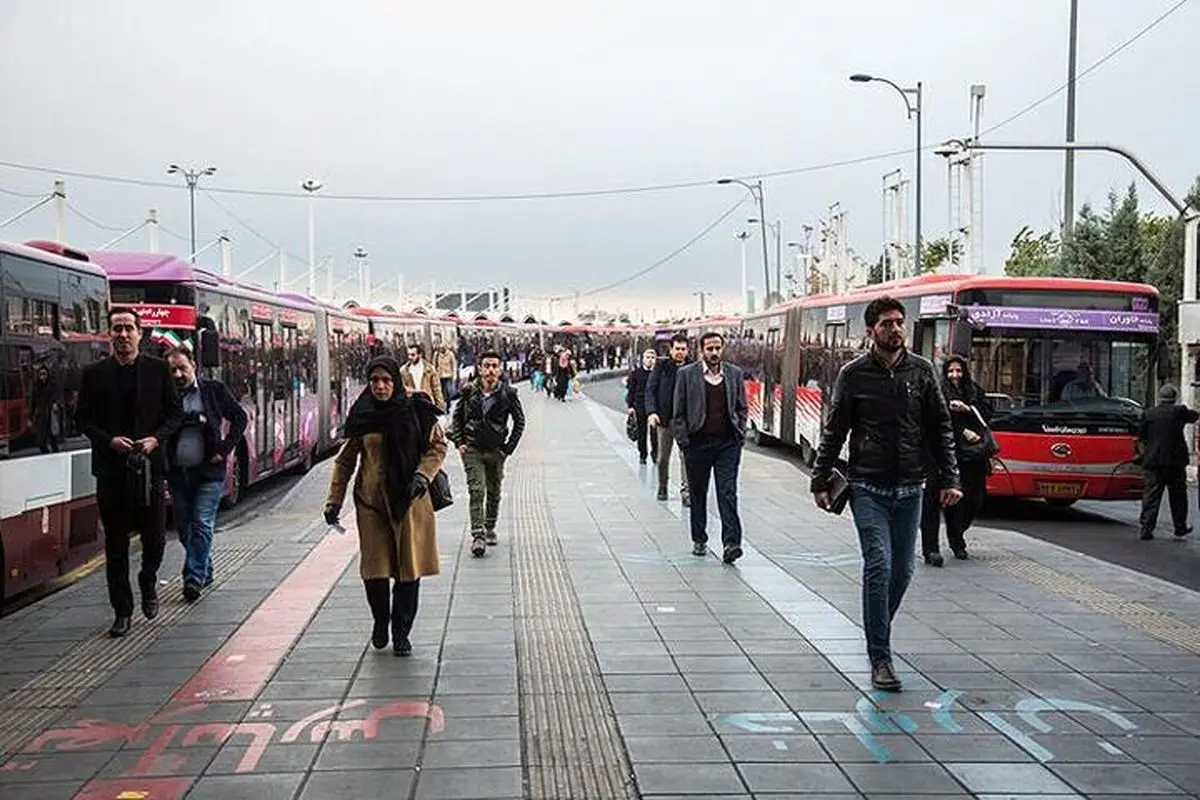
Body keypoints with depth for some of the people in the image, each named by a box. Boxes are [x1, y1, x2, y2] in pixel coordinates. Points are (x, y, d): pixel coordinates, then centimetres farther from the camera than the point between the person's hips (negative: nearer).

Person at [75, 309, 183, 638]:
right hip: (110, 468, 0)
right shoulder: (94, 373, 4)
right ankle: (122, 612, 12)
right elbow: (82, 418, 5)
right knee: (115, 544, 4)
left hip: (148, 465, 0)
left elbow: (175, 413, 7)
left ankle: (148, 583, 34)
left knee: (154, 539, 4)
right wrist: (109, 440, -11)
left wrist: (156, 438, -10)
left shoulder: (158, 369, 4)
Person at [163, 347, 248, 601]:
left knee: (202, 524, -9)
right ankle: (205, 571, 29)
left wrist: (224, 449, 0)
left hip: (208, 471, -2)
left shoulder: (214, 390, 0)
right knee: (185, 529, 12)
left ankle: (194, 578, -7)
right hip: (177, 473, 2)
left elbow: (240, 417, 7)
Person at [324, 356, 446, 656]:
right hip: (371, 501, 1)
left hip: (409, 501, -1)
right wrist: (334, 501, 6)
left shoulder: (415, 409, -2)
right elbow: (345, 460, 10)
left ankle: (401, 632, 19)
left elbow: (438, 446, 5)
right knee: (374, 569, -2)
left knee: (409, 569, 2)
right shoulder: (361, 416, 3)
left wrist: (422, 475, -12)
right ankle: (380, 620, 26)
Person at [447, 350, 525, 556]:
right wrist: (459, 442, 0)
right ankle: (478, 535, -14)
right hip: (472, 449, -1)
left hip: (496, 450, 1)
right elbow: (457, 416, 10)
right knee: (477, 491, -11)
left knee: (494, 492, 12)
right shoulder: (469, 391, -4)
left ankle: (490, 528, 32)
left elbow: (520, 421, 5)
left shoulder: (508, 393, -5)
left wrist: (509, 447, -1)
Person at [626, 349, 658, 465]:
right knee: (642, 431, 6)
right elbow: (631, 390, 6)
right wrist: (630, 406, 0)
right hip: (640, 406, 1)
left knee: (654, 432, -3)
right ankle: (642, 455, 15)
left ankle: (655, 455, 10)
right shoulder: (636, 372, 4)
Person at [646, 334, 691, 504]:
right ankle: (662, 487, 29)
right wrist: (651, 412, -12)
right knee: (663, 456, 11)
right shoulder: (662, 366, 2)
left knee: (686, 455, -9)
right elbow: (650, 389, 0)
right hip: (664, 418, 1)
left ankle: (685, 491, -5)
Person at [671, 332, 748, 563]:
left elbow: (741, 408, 13)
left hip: (728, 443, 0)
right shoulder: (687, 374, 1)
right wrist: (683, 440, -5)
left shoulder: (735, 373, 7)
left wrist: (740, 435, 3)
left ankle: (731, 542, -12)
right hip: (698, 443, 0)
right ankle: (699, 540, 23)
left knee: (728, 492, -8)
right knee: (698, 493, 10)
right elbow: (678, 412, 2)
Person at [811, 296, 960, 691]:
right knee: (879, 566, -13)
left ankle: (877, 633, 31)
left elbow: (940, 429, 9)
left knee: (902, 571, 8)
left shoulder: (921, 371, 5)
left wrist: (949, 478, 2)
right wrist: (820, 481, 2)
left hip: (909, 488, 3)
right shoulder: (853, 374, -2)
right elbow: (834, 432, 3)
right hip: (868, 488, -3)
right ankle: (880, 659, -8)